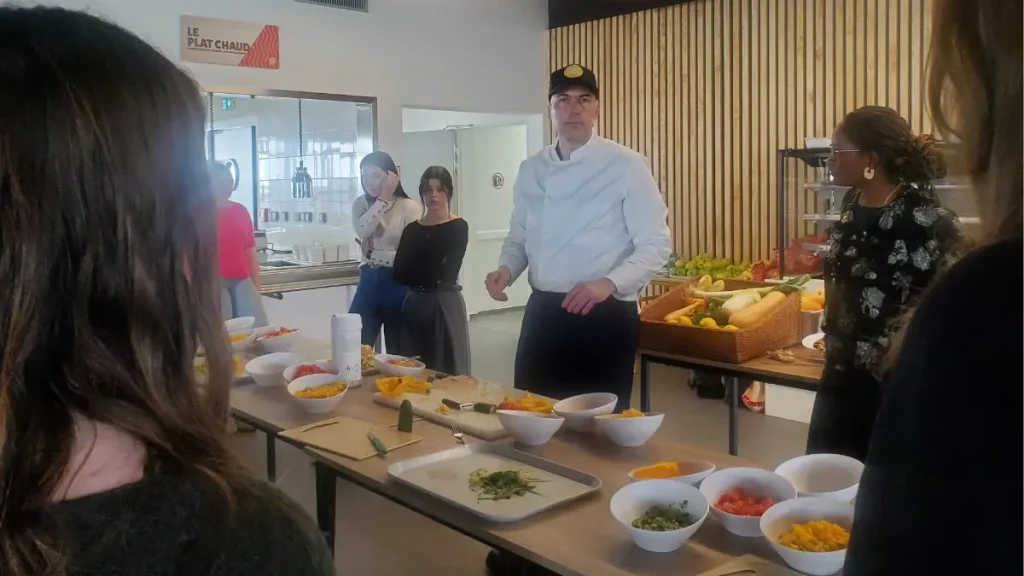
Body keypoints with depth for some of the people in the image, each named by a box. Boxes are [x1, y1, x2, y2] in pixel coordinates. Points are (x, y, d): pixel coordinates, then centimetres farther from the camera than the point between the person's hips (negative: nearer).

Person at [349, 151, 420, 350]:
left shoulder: (408, 206, -6)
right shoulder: (361, 204, 8)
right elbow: (362, 231, -15)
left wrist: (373, 255, -5)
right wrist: (382, 199, -15)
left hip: (398, 284, -3)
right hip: (369, 282, 4)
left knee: (398, 352, 6)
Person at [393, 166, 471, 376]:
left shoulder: (458, 227, -4)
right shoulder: (412, 228, 8)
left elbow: (447, 275, -12)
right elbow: (399, 274, -1)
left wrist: (416, 275, -3)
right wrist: (432, 277, -12)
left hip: (445, 305, -4)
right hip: (414, 305, 5)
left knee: (446, 373, 0)